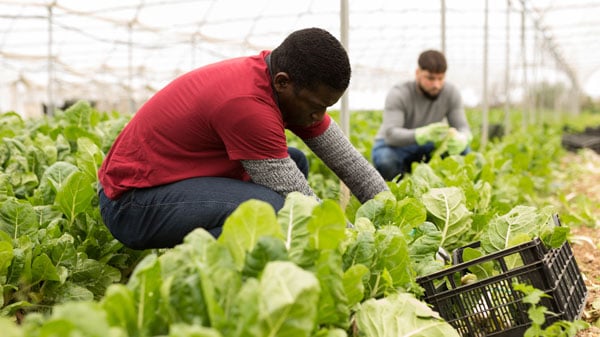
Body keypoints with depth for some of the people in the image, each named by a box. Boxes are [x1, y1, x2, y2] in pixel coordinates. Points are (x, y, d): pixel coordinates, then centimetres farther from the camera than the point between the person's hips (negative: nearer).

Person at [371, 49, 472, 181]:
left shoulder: (451, 93, -11)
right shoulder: (398, 94, -22)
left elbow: (463, 127, -14)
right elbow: (391, 134, -34)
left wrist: (461, 139, -42)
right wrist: (422, 134, -55)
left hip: (427, 146, 3)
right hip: (394, 145, -3)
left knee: (464, 152, -23)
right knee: (385, 160, -38)